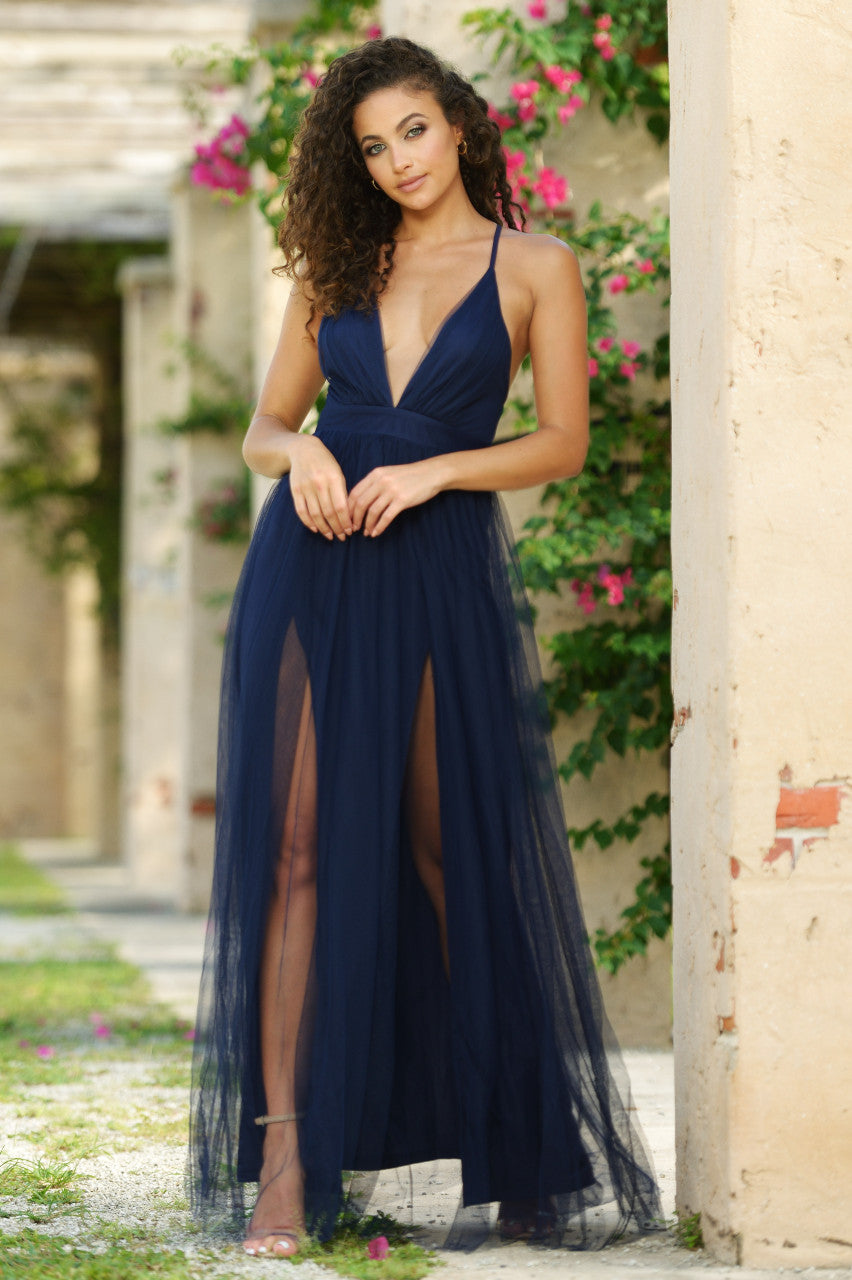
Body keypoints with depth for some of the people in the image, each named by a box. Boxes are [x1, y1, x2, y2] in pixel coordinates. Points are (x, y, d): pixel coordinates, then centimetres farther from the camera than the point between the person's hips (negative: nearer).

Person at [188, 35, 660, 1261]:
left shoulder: (535, 267, 6)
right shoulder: (336, 266, 14)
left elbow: (562, 443, 0)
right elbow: (263, 425, 14)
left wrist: (429, 471, -13)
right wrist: (301, 449, -8)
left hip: (444, 572, -2)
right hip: (311, 565, 2)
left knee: (454, 850, -1)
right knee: (298, 849, -6)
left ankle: (519, 1155, 12)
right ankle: (284, 1160, -8)